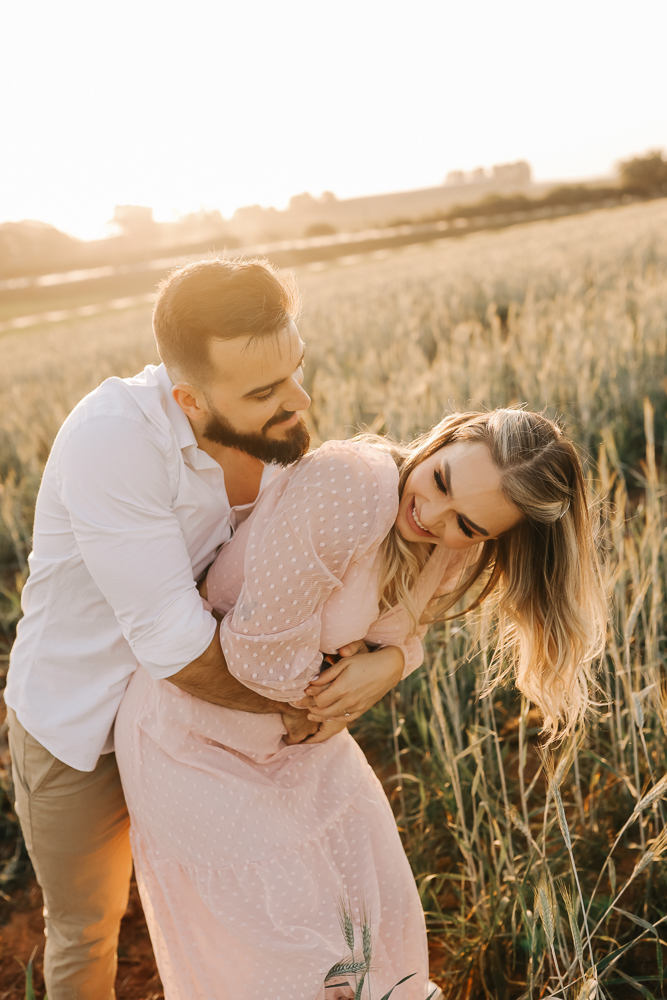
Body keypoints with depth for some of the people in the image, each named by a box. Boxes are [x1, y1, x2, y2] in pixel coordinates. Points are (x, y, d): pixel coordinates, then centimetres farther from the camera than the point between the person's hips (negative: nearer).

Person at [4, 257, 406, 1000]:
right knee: (86, 929, 21)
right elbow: (174, 643, -34)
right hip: (78, 726, -4)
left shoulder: (270, 428, -16)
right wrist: (281, 701, -19)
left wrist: (389, 650, -29)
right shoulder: (113, 437, -35)